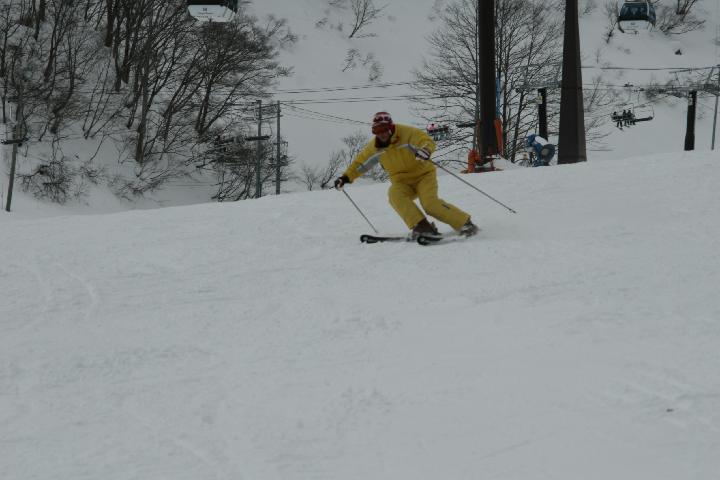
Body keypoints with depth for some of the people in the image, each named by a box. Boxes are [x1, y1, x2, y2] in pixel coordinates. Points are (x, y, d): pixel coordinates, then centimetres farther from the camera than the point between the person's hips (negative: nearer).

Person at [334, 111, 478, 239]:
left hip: (423, 174, -4)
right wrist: (346, 177, 7)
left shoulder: (407, 133, -15)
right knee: (394, 194, -30)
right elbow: (360, 162, 15)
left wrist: (425, 150, -49)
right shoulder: (374, 147, 1)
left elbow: (427, 141, -26)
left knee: (430, 203, -28)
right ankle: (422, 227, -36)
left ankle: (465, 224, -12)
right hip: (402, 182, 5)